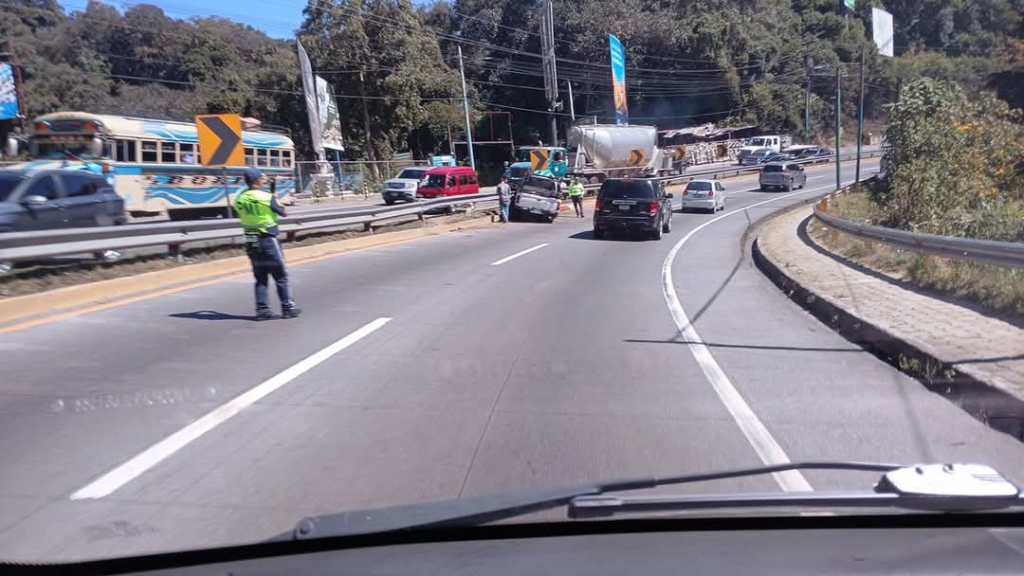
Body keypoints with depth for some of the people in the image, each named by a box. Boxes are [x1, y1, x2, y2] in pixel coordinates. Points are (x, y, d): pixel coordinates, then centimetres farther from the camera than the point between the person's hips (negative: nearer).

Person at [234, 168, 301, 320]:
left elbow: (243, 216, 5)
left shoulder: (239, 199, 2)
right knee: (281, 276, 5)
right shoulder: (266, 197, -13)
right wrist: (277, 200, 14)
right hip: (267, 240, -5)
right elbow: (282, 212, -4)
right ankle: (288, 308, 9)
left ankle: (262, 310, 9)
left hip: (250, 242, 5)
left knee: (260, 278, 12)